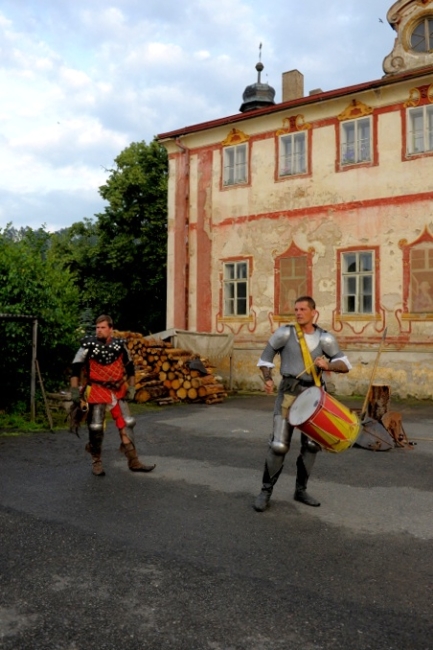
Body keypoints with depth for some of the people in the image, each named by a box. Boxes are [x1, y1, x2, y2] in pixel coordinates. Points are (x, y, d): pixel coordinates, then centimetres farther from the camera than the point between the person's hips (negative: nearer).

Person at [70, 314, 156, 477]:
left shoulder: (120, 345, -1)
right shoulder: (89, 345, -11)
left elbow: (130, 367, 11)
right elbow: (76, 367, -6)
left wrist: (131, 388, 7)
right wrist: (74, 390, -10)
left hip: (118, 391, 3)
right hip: (97, 391, -3)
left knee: (126, 425, 4)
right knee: (96, 428, 0)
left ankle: (133, 462, 12)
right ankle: (96, 463, 19)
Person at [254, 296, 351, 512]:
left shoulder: (325, 339, -1)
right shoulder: (285, 333, -6)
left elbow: (345, 364, 2)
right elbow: (266, 356, 6)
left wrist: (328, 365, -18)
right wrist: (267, 379, -8)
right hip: (289, 392, -3)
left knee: (312, 445, 9)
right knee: (279, 445, -8)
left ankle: (301, 490, 27)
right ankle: (265, 491, 9)